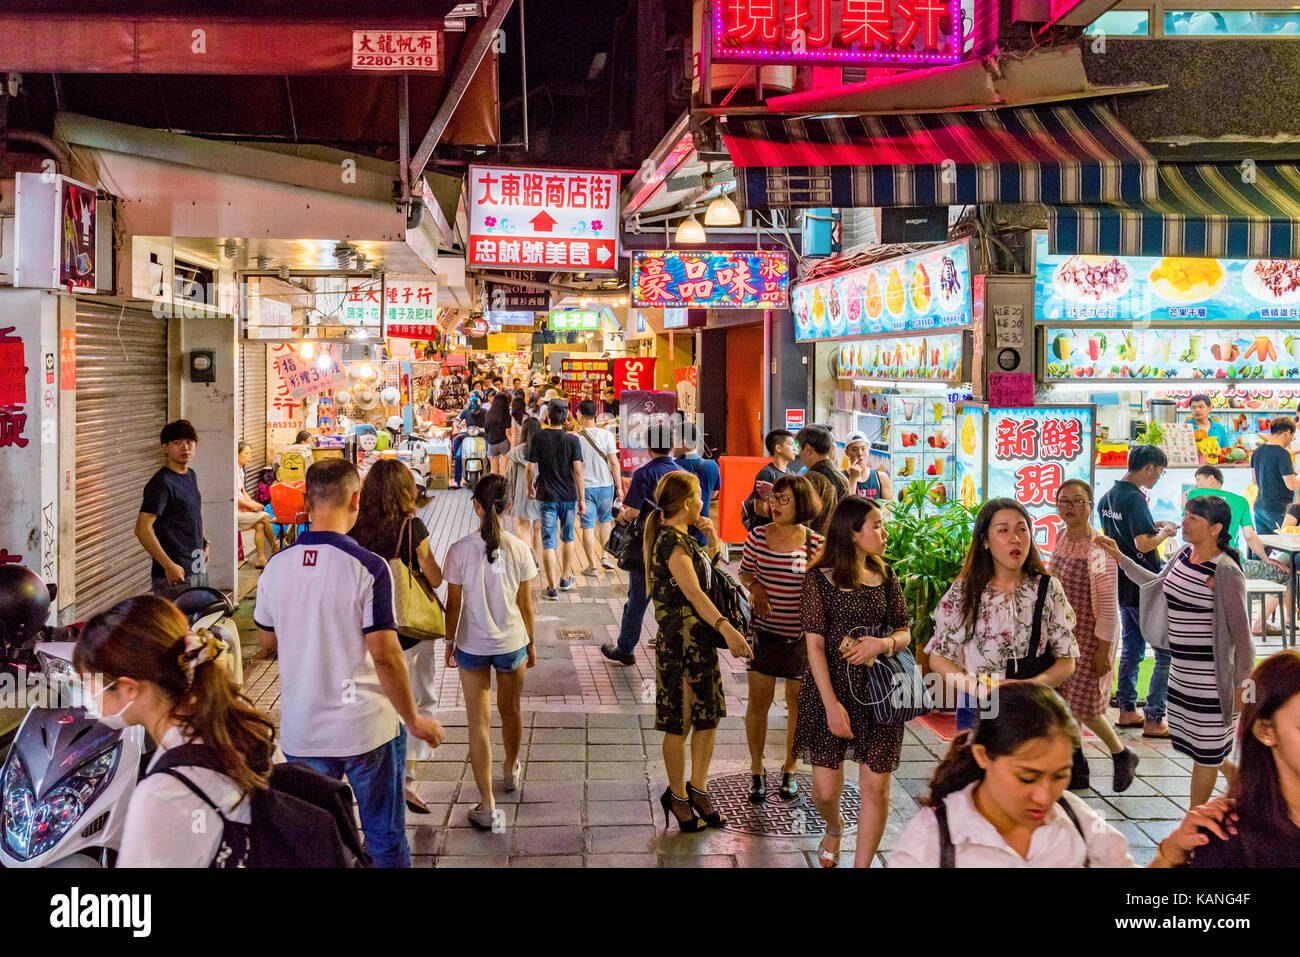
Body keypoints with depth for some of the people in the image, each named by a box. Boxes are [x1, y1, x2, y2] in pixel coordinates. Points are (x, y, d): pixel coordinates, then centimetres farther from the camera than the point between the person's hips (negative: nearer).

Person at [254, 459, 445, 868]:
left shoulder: (276, 567, -2)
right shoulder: (368, 568, -17)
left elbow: (268, 641, 12)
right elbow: (385, 656, -19)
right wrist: (414, 721, -8)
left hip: (301, 732, 4)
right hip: (368, 727, -4)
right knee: (385, 840, 13)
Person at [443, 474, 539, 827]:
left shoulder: (459, 551, -14)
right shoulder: (518, 550, -10)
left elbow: (454, 605, -7)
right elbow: (525, 604, -2)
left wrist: (450, 643, 8)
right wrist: (530, 643, 13)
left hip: (472, 646, -2)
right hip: (512, 643, 2)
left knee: (479, 722, 6)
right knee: (510, 709, 24)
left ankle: (486, 804, 6)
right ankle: (511, 769, 49)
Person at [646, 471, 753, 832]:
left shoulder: (679, 537, 13)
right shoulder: (672, 541, -17)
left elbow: (704, 572, 26)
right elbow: (693, 593, -28)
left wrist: (712, 544, 8)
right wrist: (726, 628, -38)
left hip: (700, 642, 10)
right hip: (680, 642, -10)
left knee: (708, 719, 14)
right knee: (680, 725, 3)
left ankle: (698, 790, 26)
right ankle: (678, 798, 16)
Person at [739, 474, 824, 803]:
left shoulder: (814, 543, -7)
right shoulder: (758, 536, -2)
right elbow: (744, 572, 11)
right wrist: (755, 587, -8)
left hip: (800, 634, -1)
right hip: (765, 629, 1)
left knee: (797, 703, 10)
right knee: (758, 701, 3)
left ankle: (790, 770, 28)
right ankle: (757, 771, 19)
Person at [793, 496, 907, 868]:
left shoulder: (885, 576, 7)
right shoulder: (819, 577, -6)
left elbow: (905, 633, 10)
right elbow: (815, 645, -9)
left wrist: (883, 643, -14)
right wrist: (831, 703, -15)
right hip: (831, 688, -3)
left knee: (876, 789, 0)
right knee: (826, 791, 3)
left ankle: (862, 863, 18)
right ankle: (835, 827, 38)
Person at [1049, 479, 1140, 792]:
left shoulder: (1098, 548, -18)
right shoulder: (1062, 540, 5)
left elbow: (1108, 602, -18)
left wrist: (1104, 648, -18)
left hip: (1092, 637, -7)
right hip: (1063, 634, 7)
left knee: (1083, 705, -3)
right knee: (1060, 701, 8)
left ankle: (1122, 755, 23)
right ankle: (1076, 769, 22)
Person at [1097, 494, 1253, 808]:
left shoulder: (1225, 573, -20)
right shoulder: (1185, 554, 4)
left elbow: (1242, 634, -15)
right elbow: (1158, 584, 24)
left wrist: (1242, 685, -13)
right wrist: (1120, 558, 19)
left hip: (1209, 675, -8)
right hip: (1181, 670, 8)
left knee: (1204, 747, 6)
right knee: (1186, 737, 18)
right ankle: (1237, 777, 42)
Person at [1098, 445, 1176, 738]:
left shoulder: (1107, 497, 9)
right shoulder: (1135, 498, -19)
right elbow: (1144, 545, -26)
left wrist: (1152, 526, 16)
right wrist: (1164, 533, -7)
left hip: (1122, 586, 9)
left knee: (1131, 650, 18)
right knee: (1167, 653, -2)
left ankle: (1127, 711, 25)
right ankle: (1154, 719, -2)